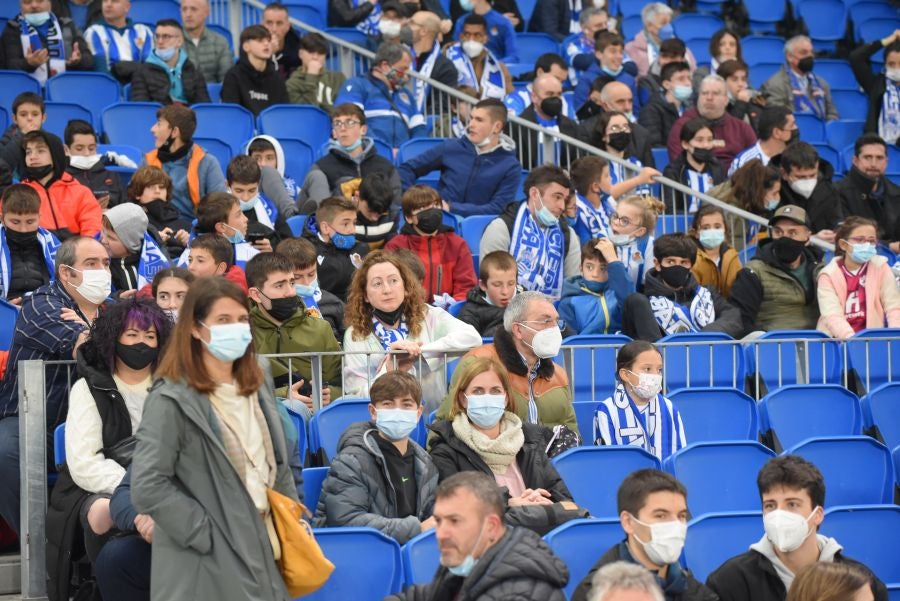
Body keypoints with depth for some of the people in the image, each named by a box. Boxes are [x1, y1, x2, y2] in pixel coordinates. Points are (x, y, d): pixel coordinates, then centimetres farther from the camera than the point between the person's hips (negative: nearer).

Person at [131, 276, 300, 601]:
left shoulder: (258, 385, 11)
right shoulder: (172, 400, -12)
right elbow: (147, 488, -18)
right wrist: (208, 534, -17)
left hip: (261, 550, 7)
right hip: (206, 566, -7)